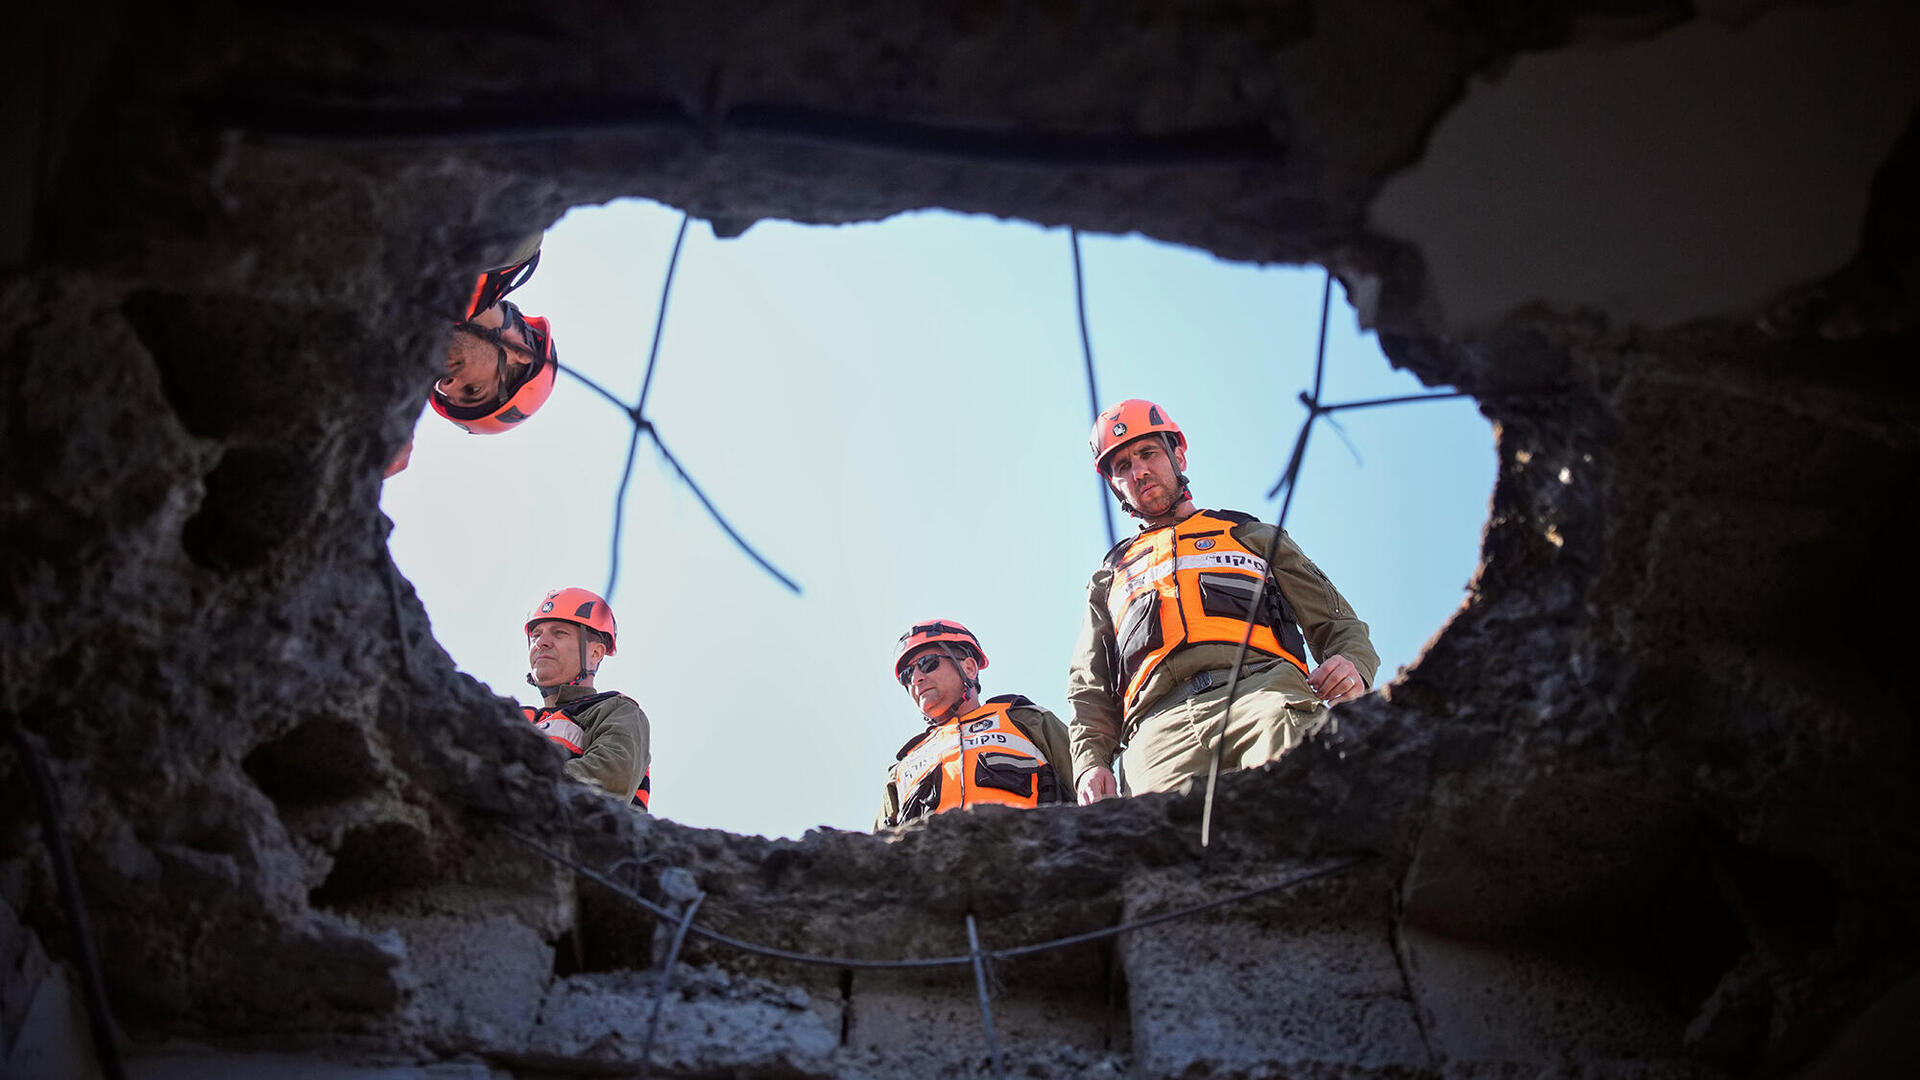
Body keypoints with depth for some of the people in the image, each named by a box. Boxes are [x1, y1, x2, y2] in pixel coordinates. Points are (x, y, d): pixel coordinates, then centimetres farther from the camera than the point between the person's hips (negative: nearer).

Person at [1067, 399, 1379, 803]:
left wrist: (1353, 665, 1)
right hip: (1162, 725, 0)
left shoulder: (1252, 536, 35)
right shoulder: (1108, 579, 37)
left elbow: (1335, 621, 27)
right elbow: (1089, 692, 28)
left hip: (1263, 688, 0)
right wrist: (1090, 763, 7)